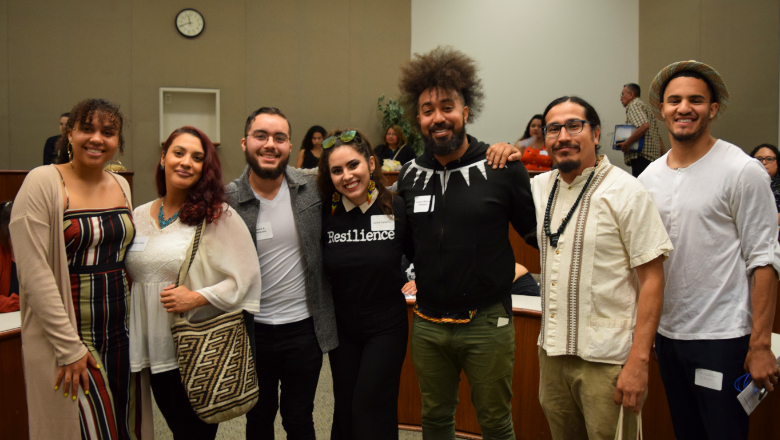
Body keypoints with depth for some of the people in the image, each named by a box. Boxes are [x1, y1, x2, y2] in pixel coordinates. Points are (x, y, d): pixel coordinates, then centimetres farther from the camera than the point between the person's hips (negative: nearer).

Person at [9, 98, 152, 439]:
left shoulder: (121, 185, 8)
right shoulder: (44, 182, -10)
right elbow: (34, 272, -14)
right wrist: (69, 347, -15)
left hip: (121, 334, 6)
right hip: (68, 337, -5)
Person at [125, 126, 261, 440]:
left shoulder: (219, 216, -8)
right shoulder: (139, 216, 8)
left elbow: (246, 278, -12)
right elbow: (130, 275, 18)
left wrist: (197, 297, -21)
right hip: (155, 351, 5)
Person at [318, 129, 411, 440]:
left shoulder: (397, 208, -12)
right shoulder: (325, 213, -8)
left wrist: (407, 277, -10)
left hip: (386, 326, -2)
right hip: (342, 327, 3)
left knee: (371, 411, -2)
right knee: (344, 410, 14)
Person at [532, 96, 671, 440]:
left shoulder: (625, 192, -10)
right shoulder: (541, 186, 6)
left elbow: (652, 279, -12)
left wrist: (638, 361, -17)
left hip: (607, 359, -5)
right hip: (552, 350, 6)